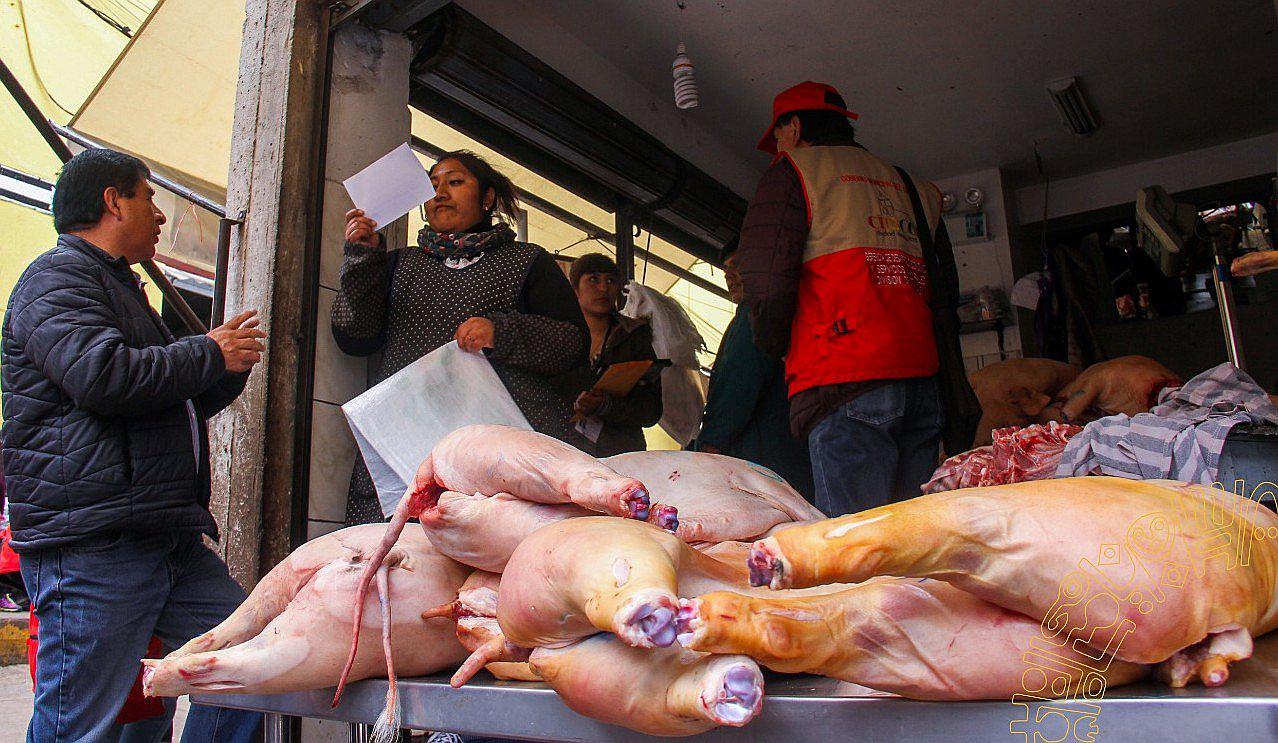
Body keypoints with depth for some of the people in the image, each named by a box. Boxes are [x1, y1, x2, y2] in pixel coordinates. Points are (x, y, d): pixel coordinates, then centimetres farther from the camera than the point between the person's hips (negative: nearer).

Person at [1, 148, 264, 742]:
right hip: (90, 543, -9)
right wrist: (209, 354, -7)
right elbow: (103, 376, -22)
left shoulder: (119, 287, 29)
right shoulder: (58, 276, -3)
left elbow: (177, 409, 33)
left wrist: (231, 367, 15)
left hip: (170, 537, 9)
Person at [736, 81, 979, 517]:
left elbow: (766, 282, -6)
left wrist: (776, 347, 12)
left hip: (846, 383, -6)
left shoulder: (793, 171, 7)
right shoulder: (913, 188, 26)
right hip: (925, 380, 7)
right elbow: (947, 291, 21)